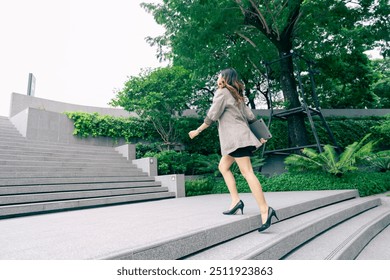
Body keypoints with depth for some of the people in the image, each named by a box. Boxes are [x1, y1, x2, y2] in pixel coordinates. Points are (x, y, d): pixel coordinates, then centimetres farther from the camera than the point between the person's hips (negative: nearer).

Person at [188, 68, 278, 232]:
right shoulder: (237, 96, 23)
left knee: (247, 172, -14)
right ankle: (235, 200, 7)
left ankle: (265, 210, -16)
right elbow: (250, 117, 19)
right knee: (223, 166, 13)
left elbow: (211, 117, -8)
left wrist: (197, 131, 2)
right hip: (238, 137, 10)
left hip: (236, 137, -10)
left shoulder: (221, 93, -2)